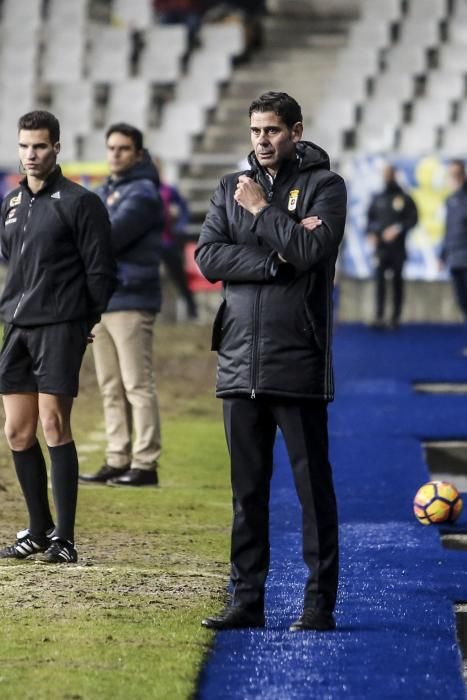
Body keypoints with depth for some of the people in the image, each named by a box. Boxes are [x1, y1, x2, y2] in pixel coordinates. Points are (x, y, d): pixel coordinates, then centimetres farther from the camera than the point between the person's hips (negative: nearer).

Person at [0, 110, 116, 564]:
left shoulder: (79, 203, -6)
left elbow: (100, 271, -6)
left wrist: (83, 323, -4)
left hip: (60, 328, -7)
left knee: (54, 427, -9)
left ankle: (64, 539, -5)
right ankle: (39, 531, 17)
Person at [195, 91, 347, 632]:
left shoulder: (324, 186, 1)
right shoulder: (231, 188, 14)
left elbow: (312, 249, -16)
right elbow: (208, 257, -1)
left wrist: (262, 210, -7)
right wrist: (277, 258, -11)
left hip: (298, 364, -4)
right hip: (240, 362, 5)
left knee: (313, 485, -2)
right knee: (247, 488, 8)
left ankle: (319, 602, 2)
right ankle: (246, 600, 13)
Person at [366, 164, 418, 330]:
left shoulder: (404, 198, 2)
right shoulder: (377, 199, 12)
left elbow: (413, 218, -4)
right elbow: (370, 217, 17)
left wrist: (398, 229, -16)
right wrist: (370, 233, -1)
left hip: (398, 247, -1)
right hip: (381, 246, 2)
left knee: (397, 280, 4)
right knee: (379, 278, -14)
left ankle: (396, 317, 11)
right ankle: (379, 316, -21)